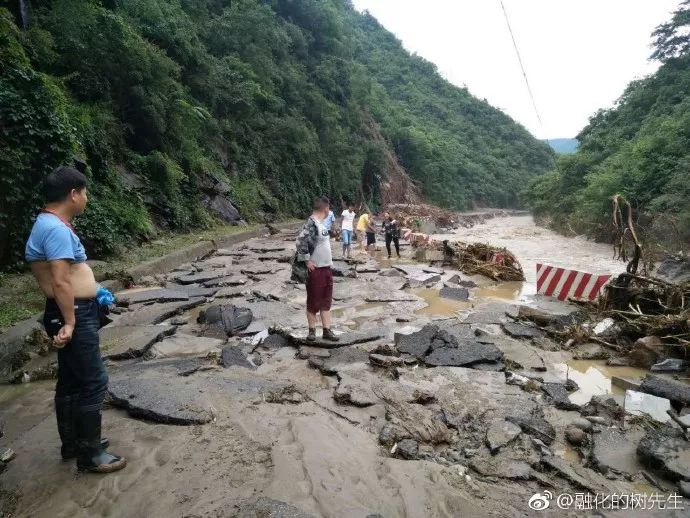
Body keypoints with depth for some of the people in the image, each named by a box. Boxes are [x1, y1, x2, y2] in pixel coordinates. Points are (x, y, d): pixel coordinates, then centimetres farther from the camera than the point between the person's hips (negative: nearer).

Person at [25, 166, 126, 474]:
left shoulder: (49, 225, 14)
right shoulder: (57, 229, -21)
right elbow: (61, 282, -25)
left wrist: (92, 290, 27)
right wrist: (69, 323, -22)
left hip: (73, 313, 11)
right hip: (73, 315, -11)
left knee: (71, 381, 18)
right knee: (93, 382, -3)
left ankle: (73, 443, 32)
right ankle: (89, 454, 10)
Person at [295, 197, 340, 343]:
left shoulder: (321, 223, 11)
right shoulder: (311, 223, -18)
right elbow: (300, 240, -29)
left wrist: (329, 262, 15)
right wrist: (307, 260, -23)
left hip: (327, 268, 9)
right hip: (315, 269, -9)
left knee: (326, 301, 12)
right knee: (314, 301, 5)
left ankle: (327, 330, 20)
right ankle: (312, 330, 19)